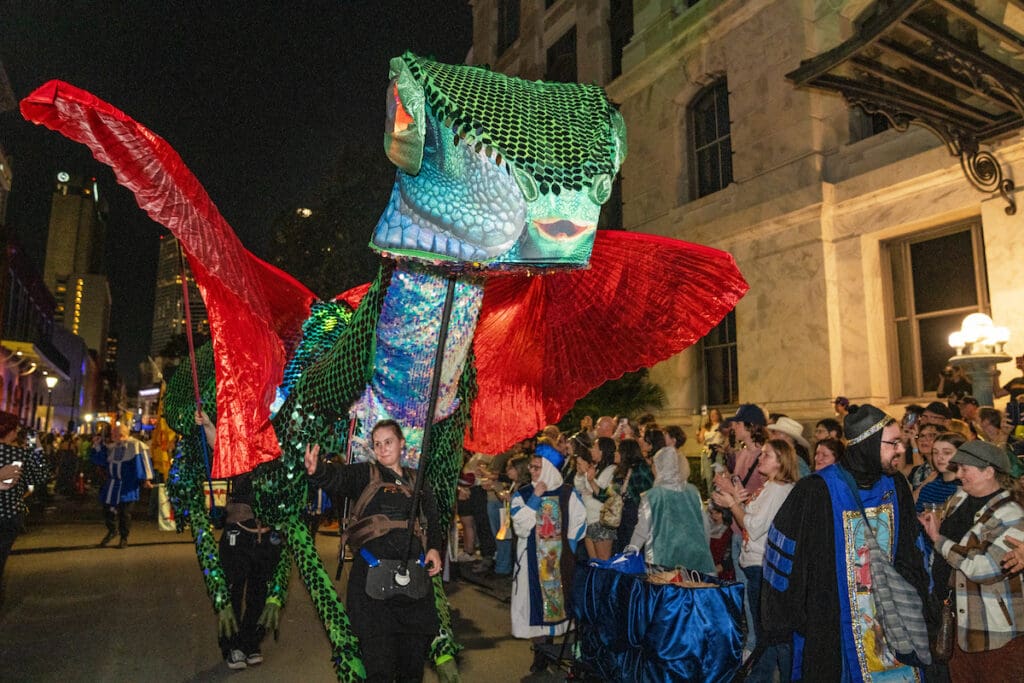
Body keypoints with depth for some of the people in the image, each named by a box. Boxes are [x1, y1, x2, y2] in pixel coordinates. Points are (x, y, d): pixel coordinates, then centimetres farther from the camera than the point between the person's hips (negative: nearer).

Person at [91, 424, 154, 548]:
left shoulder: (135, 446, -11)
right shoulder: (112, 447, 9)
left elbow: (141, 462, -14)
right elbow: (101, 461, 14)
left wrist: (145, 479, -18)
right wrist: (98, 446, 5)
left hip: (127, 486, -6)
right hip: (112, 484, 6)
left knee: (125, 512, 3)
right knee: (108, 508, 9)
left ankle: (124, 538, 17)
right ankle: (112, 530, 35)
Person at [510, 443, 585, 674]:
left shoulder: (568, 493, -3)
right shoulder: (522, 494, -2)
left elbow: (579, 523, 2)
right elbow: (519, 523, -13)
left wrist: (569, 546, -4)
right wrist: (535, 498, -17)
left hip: (560, 558, 0)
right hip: (532, 558, 0)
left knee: (559, 598, 5)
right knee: (536, 600, 2)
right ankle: (540, 652, 12)